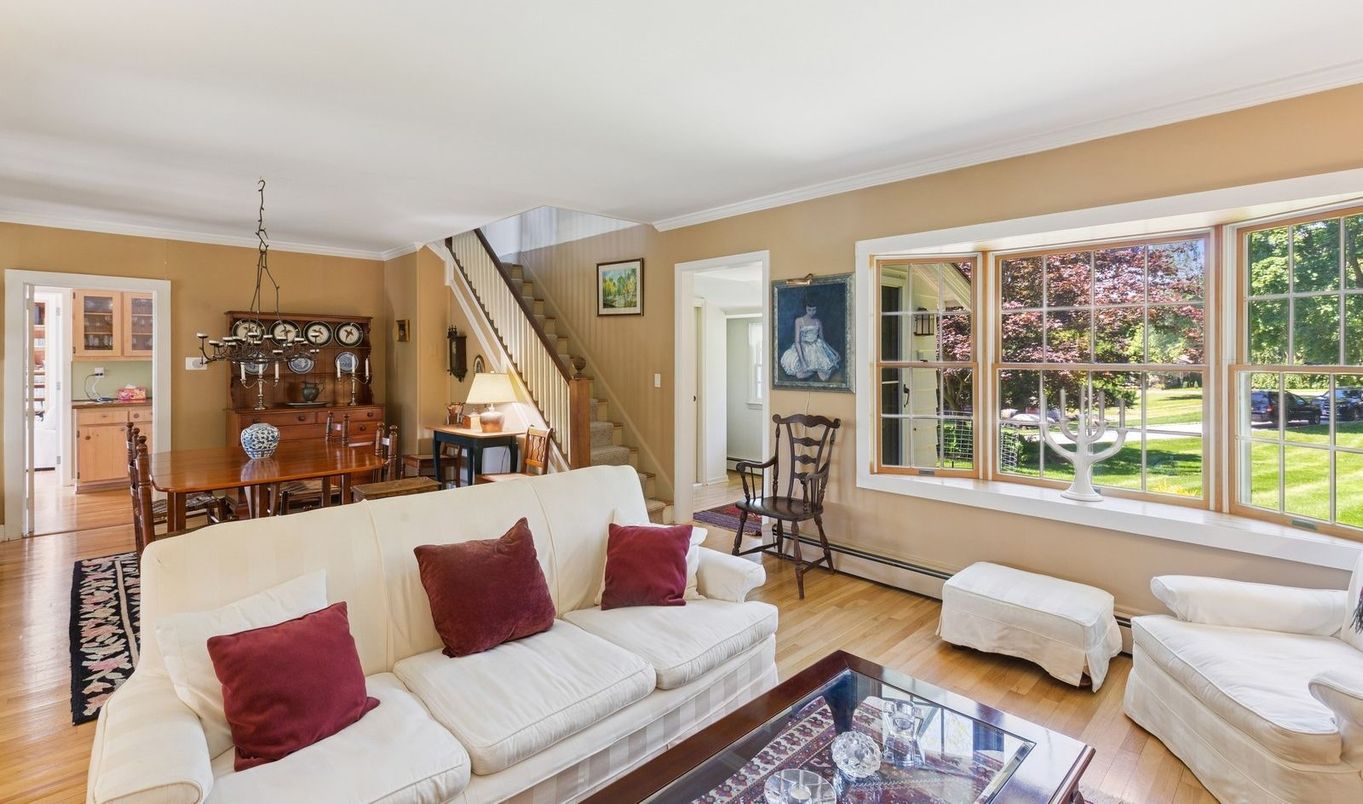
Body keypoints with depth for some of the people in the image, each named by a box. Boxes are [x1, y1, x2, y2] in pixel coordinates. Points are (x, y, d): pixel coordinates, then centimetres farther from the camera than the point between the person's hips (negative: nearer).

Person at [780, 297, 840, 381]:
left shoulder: (818, 322, 4)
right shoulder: (799, 321, -5)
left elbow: (822, 339, 16)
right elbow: (797, 341, -10)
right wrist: (802, 358, -21)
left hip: (817, 349, 1)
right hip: (803, 349, -1)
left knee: (825, 378, -19)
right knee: (800, 376, -26)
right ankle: (819, 368, 0)